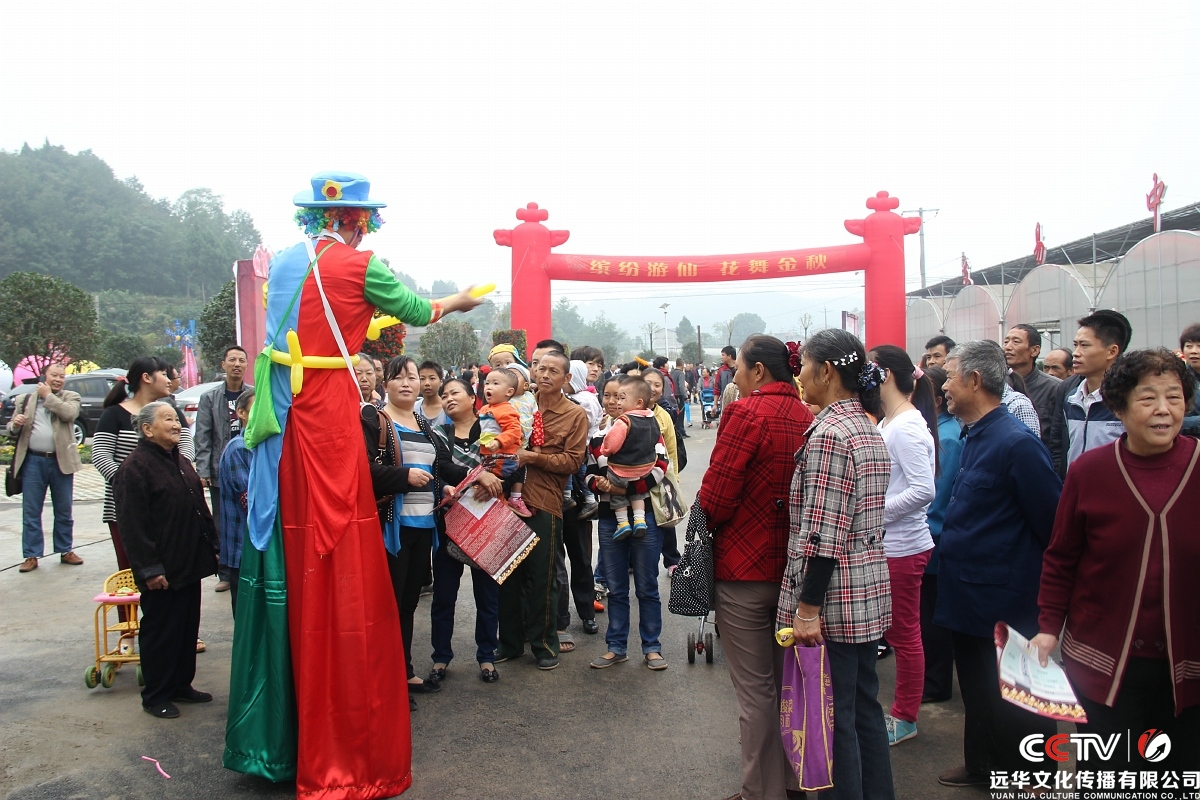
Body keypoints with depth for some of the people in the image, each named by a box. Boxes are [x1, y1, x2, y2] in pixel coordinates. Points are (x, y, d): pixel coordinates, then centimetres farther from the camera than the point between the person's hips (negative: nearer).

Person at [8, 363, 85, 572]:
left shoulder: (71, 397, 6)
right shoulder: (25, 400, 9)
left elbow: (69, 413, -16)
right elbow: (11, 430, 12)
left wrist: (48, 395, -7)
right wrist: (15, 424, -11)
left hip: (61, 461, -1)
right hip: (33, 461, 1)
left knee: (64, 511, 8)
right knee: (31, 512, 3)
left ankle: (65, 551, 20)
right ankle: (31, 555, 11)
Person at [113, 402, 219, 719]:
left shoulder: (182, 462, 14)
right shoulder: (134, 467, -14)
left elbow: (201, 509, 21)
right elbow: (133, 525, -19)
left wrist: (212, 546, 15)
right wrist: (149, 569, -20)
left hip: (190, 567, 8)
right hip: (161, 573, -8)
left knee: (188, 628, 16)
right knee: (159, 631, 4)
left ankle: (181, 686, 29)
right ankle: (155, 696, 18)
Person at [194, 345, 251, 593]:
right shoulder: (209, 398, 5)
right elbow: (202, 438, 2)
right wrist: (203, 471, -5)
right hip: (220, 472, 1)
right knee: (222, 526, 7)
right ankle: (225, 574, 18)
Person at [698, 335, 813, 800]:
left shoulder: (748, 412, -17)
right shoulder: (807, 417, 2)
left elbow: (714, 498, -18)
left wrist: (707, 521, 2)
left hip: (745, 567, -7)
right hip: (793, 565, 7)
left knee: (755, 688, 5)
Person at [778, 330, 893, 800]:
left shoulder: (828, 434, -19)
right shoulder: (869, 430, 10)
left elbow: (822, 536, -22)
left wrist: (808, 608, -19)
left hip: (835, 600, -9)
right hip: (872, 593, 9)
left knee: (835, 717, 3)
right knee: (865, 707, 18)